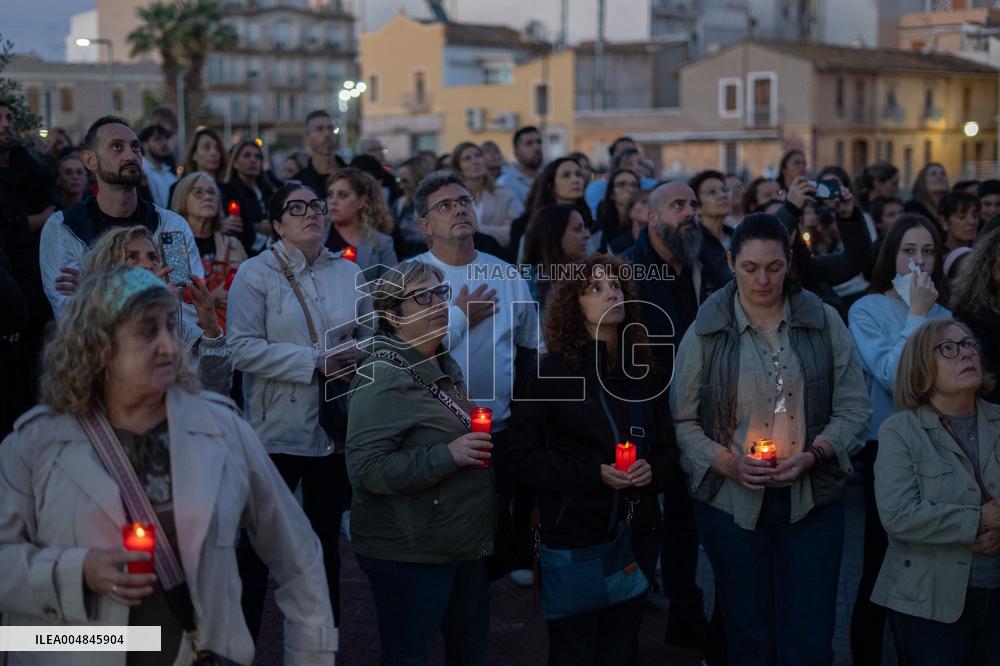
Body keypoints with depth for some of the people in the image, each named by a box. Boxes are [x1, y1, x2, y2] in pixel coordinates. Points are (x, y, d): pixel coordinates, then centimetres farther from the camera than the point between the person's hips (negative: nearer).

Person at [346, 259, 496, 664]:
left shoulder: (446, 364, 9)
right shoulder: (383, 377, -18)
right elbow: (364, 468, -27)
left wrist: (481, 445, 7)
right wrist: (447, 456, -28)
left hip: (466, 545, 9)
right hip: (408, 553, -9)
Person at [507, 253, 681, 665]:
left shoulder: (642, 371, 6)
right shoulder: (553, 371, -7)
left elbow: (670, 450, 11)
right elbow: (523, 457, -9)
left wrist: (654, 471, -12)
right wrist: (595, 474, -19)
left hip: (637, 535, 4)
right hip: (572, 536, -4)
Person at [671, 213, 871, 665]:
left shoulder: (825, 323, 2)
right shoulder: (705, 332, 0)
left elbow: (854, 409, 2)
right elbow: (682, 421, 0)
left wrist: (812, 455, -14)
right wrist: (728, 462, -15)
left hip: (812, 501, 1)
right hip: (732, 503, 0)